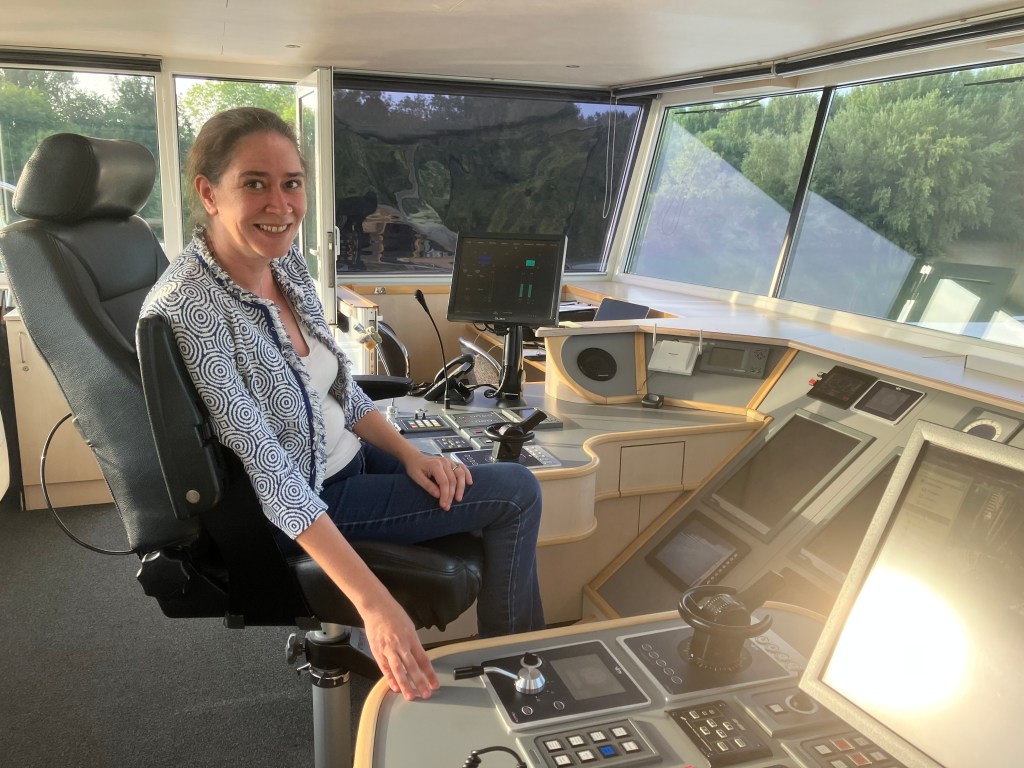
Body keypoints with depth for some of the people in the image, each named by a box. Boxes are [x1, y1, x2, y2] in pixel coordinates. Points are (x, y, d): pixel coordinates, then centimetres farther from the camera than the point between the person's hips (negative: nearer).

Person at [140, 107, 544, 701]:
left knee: (515, 488, 11)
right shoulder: (186, 309, -28)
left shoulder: (288, 261, -4)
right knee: (518, 493, -7)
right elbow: (271, 473, -32)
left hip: (348, 453, 8)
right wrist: (373, 604, -36)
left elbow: (339, 390, 7)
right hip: (299, 511, -8)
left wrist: (409, 453, -7)